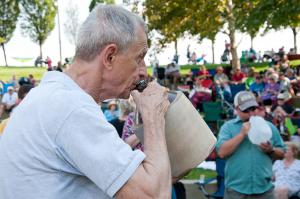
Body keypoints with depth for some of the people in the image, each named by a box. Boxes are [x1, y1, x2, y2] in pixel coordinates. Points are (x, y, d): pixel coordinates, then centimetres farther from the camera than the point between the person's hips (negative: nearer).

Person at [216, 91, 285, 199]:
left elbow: (282, 153, 13)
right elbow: (222, 152, -11)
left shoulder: (269, 126, 10)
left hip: (264, 189, 3)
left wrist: (271, 150, -9)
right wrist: (242, 134, -13)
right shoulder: (228, 126, 1)